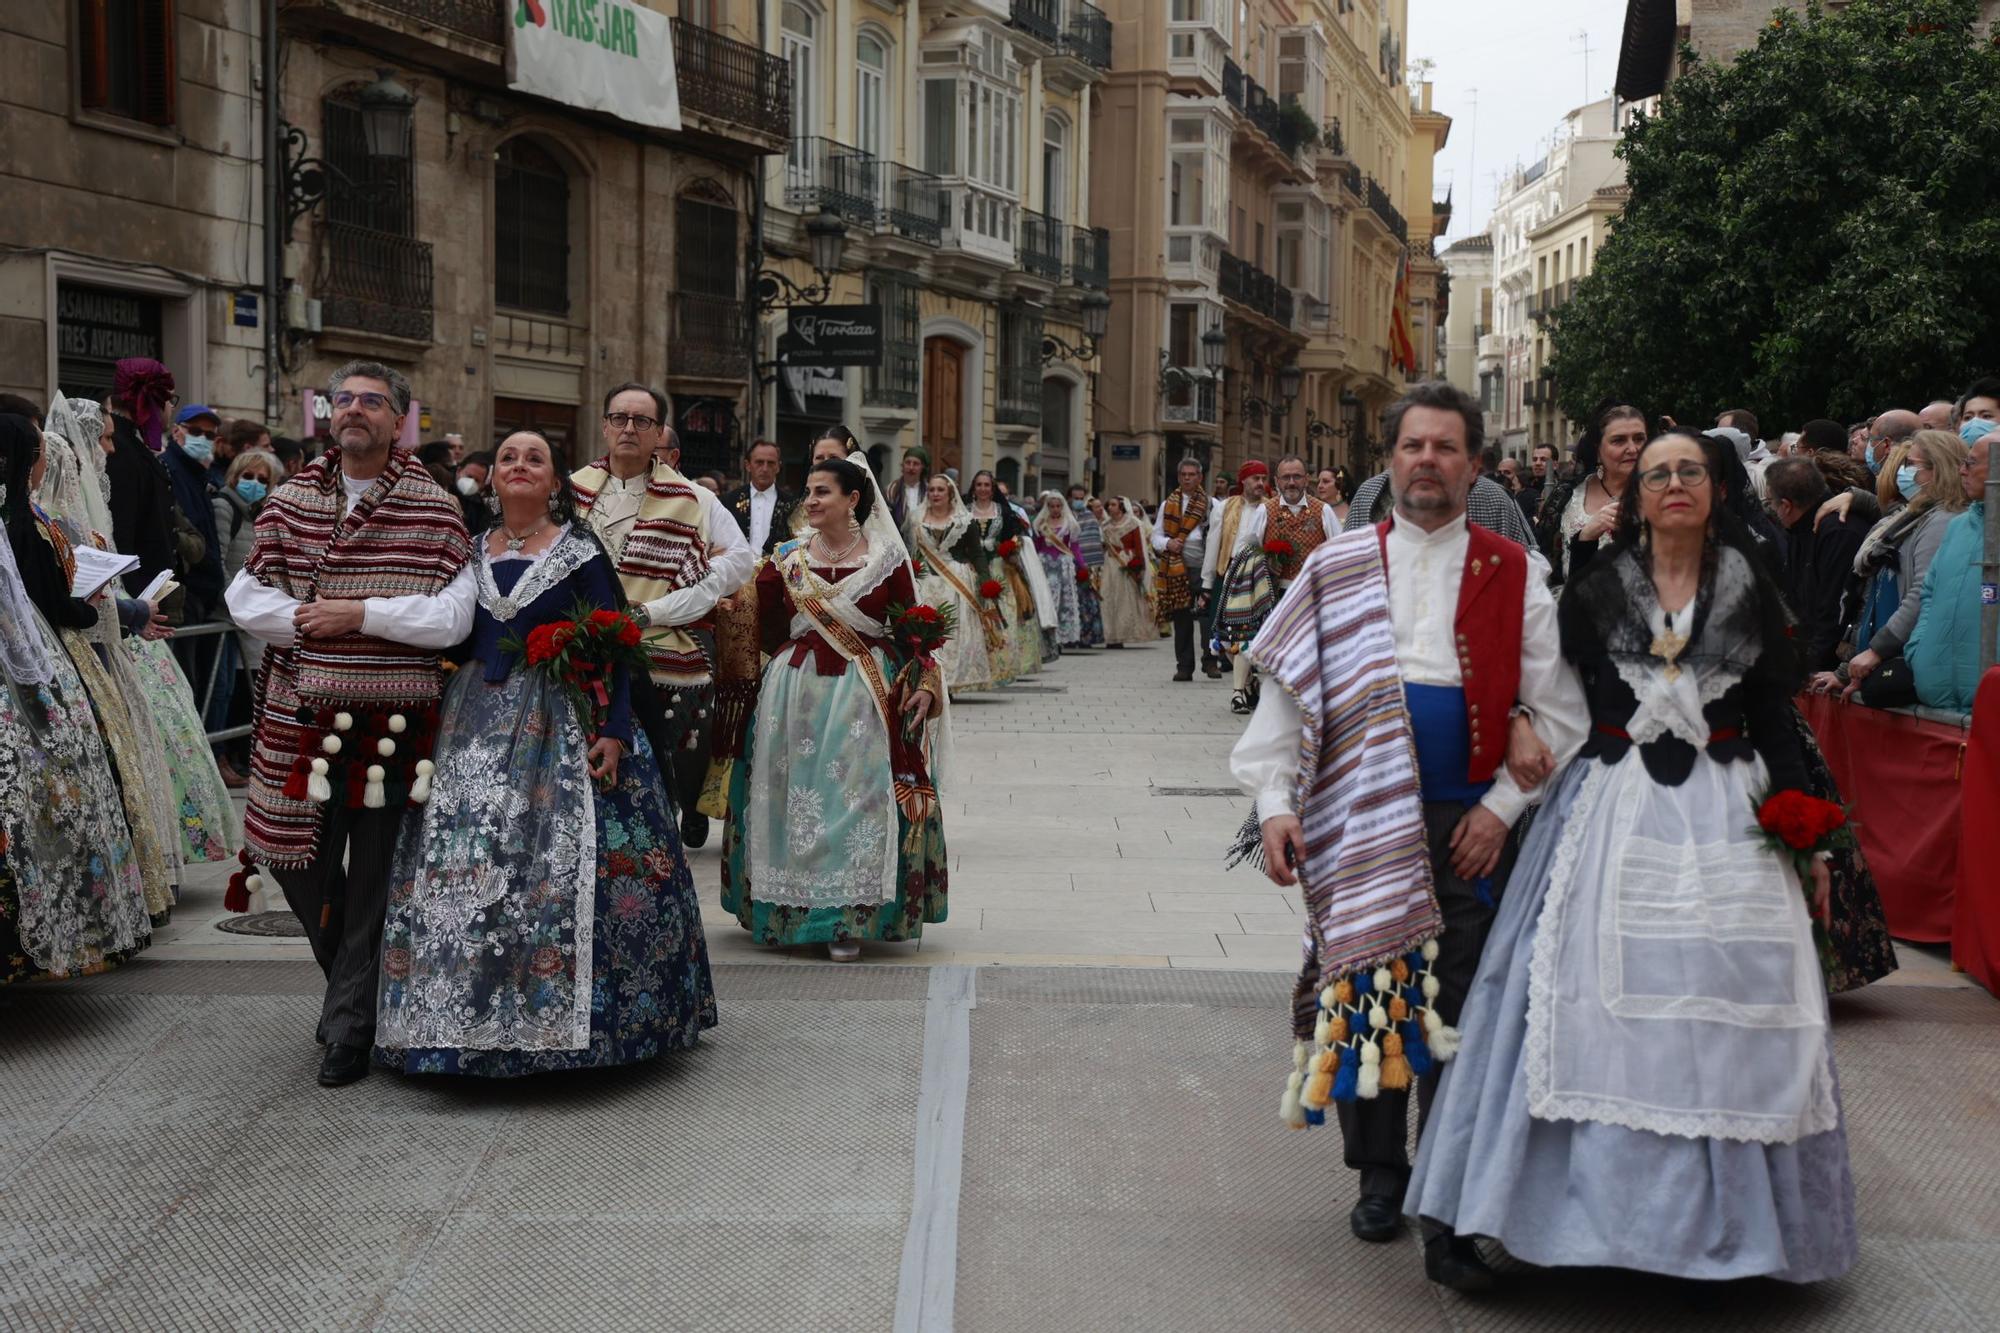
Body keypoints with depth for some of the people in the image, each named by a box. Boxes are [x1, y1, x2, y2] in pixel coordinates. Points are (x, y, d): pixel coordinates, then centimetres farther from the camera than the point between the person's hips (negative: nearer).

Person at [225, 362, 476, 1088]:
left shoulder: (435, 510, -3)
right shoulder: (290, 501, 6)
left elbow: (452, 619, -10)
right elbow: (246, 599, 2)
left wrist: (359, 613, -15)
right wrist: (311, 620, -12)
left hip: (395, 718, -3)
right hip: (301, 711, 3)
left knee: (372, 876, 4)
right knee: (298, 858, 11)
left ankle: (349, 1027, 17)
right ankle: (347, 973, 38)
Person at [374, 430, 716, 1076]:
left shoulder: (580, 552, 0)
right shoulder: (470, 551, 12)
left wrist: (614, 730, -14)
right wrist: (438, 720, 8)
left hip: (560, 726, -4)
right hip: (475, 726, 4)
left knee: (560, 864, -8)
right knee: (463, 861, 0)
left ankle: (559, 1020, 3)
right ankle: (475, 1018, 11)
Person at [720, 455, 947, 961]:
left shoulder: (887, 559, 0)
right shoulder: (786, 560, 6)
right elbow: (765, 629, 7)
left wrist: (924, 684, -6)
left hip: (867, 696, -2)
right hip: (795, 692, 2)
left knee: (858, 798, -5)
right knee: (796, 800, 4)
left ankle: (848, 920, 3)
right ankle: (793, 909, 16)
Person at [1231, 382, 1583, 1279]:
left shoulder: (1514, 574, 6)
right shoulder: (1337, 569, 8)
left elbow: (1556, 705, 3)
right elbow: (1290, 691, 4)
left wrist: (1503, 804, -7)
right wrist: (1275, 803, -6)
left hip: (1469, 823, -1)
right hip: (1359, 822, 1)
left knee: (1456, 1011, 0)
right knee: (1362, 994, 8)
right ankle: (1380, 1173, 26)